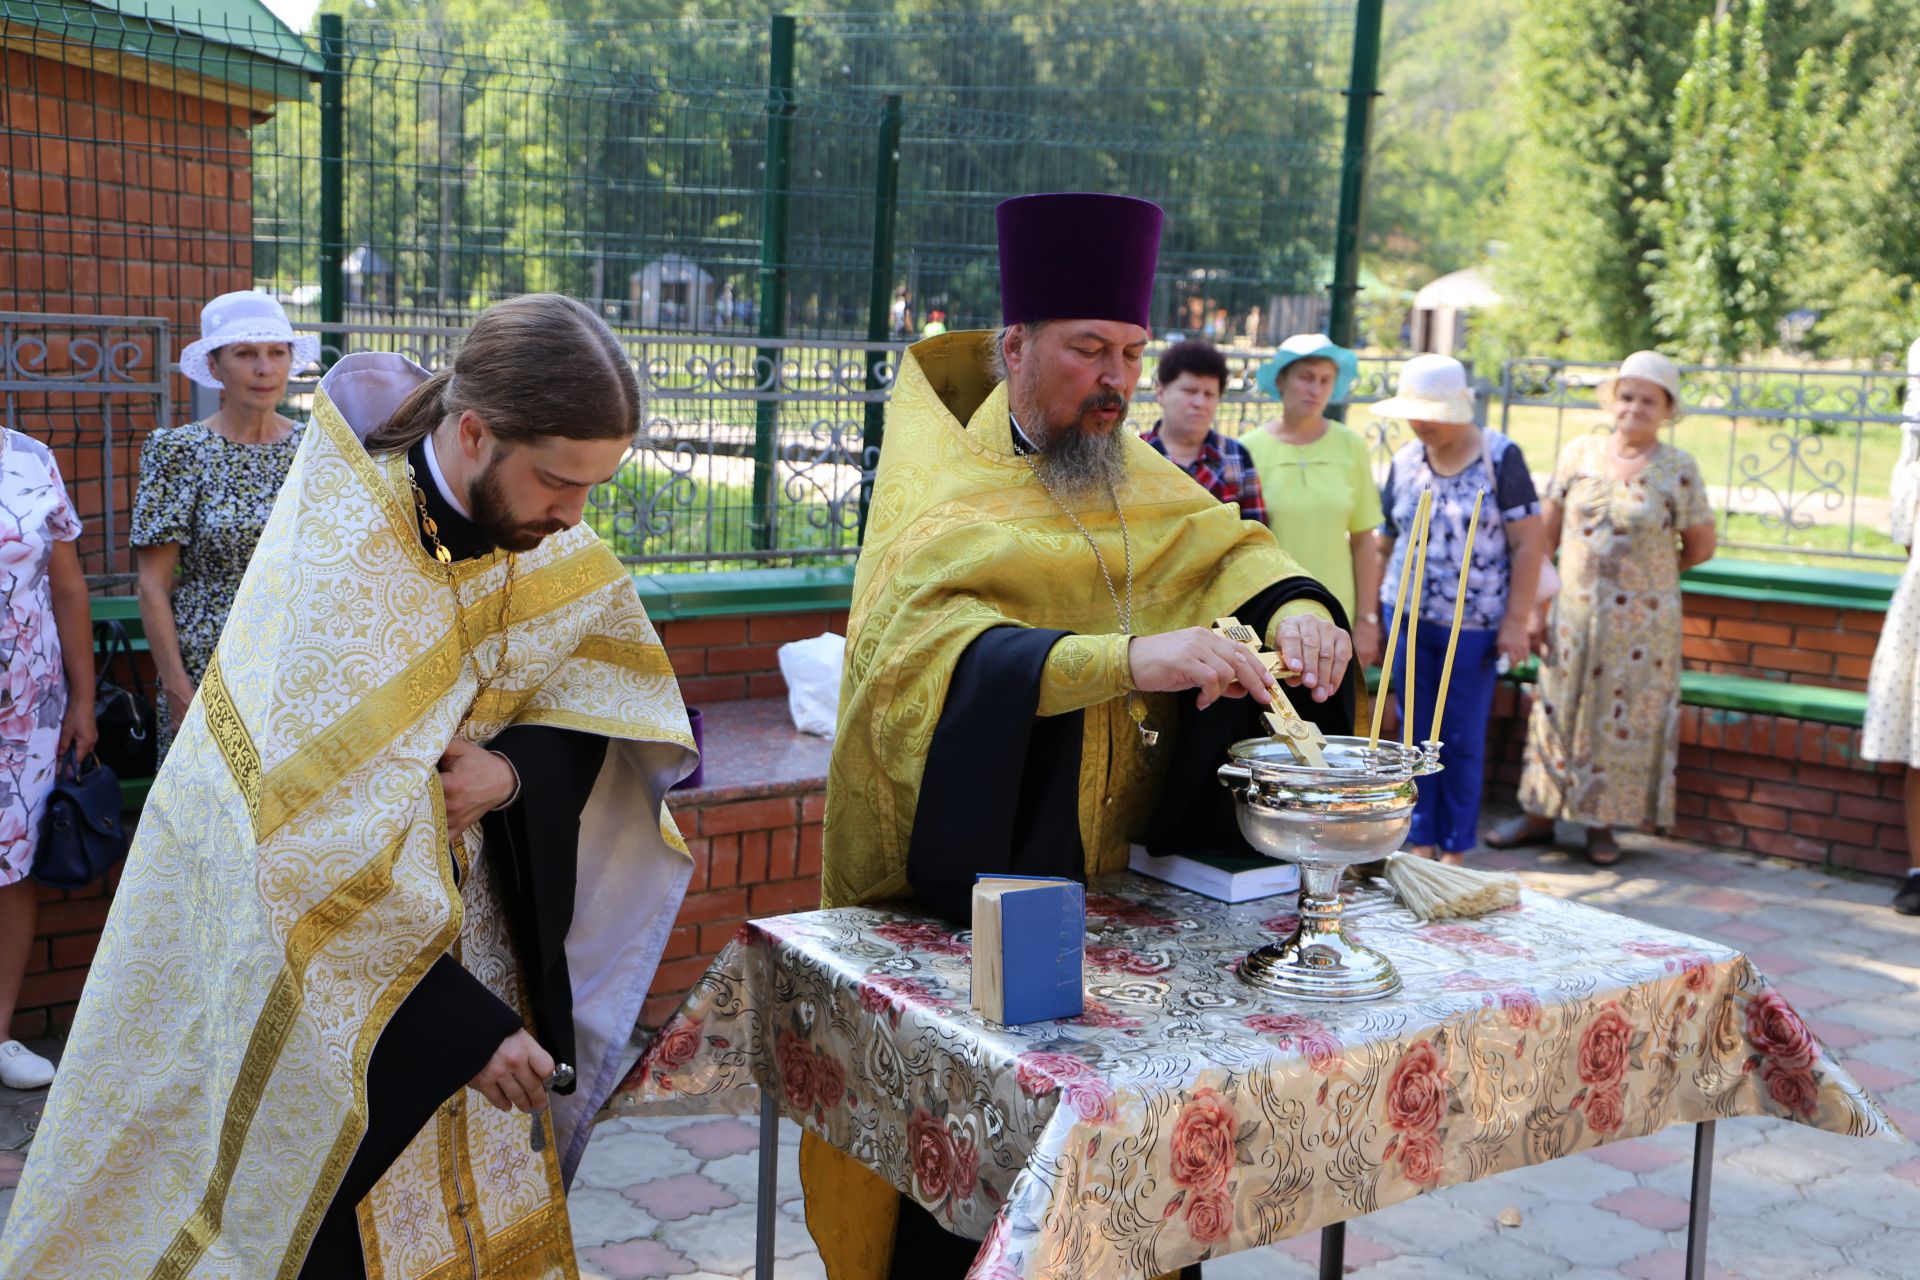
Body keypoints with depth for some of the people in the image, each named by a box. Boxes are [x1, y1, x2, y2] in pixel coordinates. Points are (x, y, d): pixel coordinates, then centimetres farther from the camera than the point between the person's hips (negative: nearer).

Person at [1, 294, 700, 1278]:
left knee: (484, 1201, 12)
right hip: (312, 958, -5)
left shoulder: (539, 536, -10)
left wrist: (513, 771, -20)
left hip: (460, 917, 6)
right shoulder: (342, 557, -29)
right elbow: (337, 856, -29)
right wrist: (464, 1020, -25)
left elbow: (605, 690, 0)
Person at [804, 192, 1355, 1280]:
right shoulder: (941, 496, -14)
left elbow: (1221, 540, 8)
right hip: (964, 879, -5)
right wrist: (1126, 660, -42)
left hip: (1107, 870, 6)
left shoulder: (1126, 471, 8)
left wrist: (1290, 606, -16)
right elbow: (925, 646, -30)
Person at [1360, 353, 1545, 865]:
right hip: (1408, 622, 4)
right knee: (1416, 737, 8)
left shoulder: (1500, 457, -6)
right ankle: (1420, 843, 19)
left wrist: (1515, 621, -10)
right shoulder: (1405, 461, 6)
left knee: (1463, 742, 4)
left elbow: (1528, 543, -7)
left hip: (1474, 626, -3)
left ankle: (1454, 850, 15)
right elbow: (1381, 546, 12)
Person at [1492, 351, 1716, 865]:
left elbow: (1700, 548, 4)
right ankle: (1539, 814, 20)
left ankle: (1602, 824, 17)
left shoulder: (1678, 470, -5)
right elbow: (1544, 534, 4)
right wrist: (1535, 606, 0)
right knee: (1557, 710, 8)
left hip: (1640, 624, -2)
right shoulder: (1580, 453, 2)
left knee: (1623, 721, 4)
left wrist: (1645, 575, 11)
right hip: (1573, 615, 2)